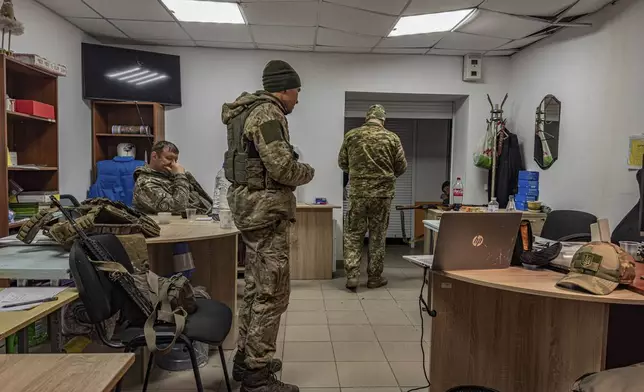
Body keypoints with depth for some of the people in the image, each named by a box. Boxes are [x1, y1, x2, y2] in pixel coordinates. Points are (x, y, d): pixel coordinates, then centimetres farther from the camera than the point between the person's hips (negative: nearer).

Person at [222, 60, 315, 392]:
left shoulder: (252, 110, 18)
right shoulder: (267, 113, -14)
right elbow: (281, 167, -23)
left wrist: (294, 168, 12)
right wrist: (308, 173, -4)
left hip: (251, 203, 11)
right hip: (266, 207, -11)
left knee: (256, 286, 18)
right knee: (271, 291, -4)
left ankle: (246, 358, 29)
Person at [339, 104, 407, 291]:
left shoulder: (351, 135, 0)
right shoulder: (392, 138, -2)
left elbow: (342, 163, 8)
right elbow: (401, 167, 5)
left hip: (357, 192, 0)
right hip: (382, 193, 0)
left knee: (353, 234, 10)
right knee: (378, 236, 11)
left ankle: (352, 276, 4)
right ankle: (374, 277, 19)